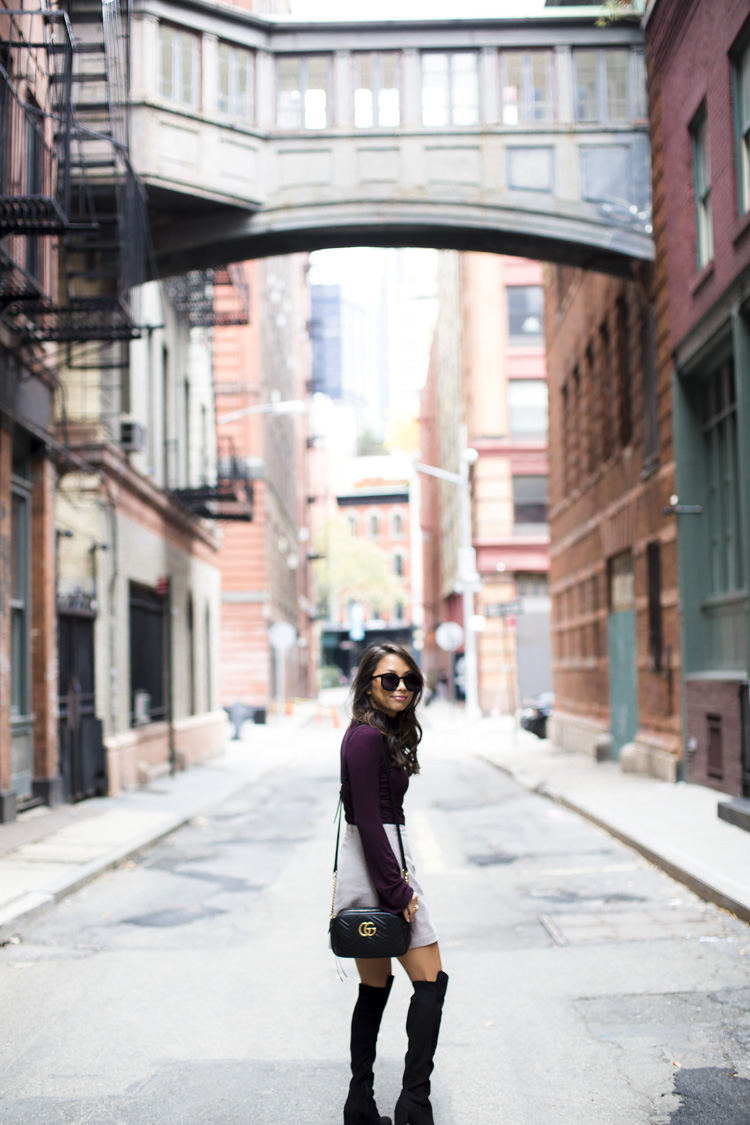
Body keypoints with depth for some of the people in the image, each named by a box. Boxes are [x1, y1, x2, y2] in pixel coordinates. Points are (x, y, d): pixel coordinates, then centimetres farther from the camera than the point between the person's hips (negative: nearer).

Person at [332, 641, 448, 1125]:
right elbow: (368, 821, -20)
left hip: (376, 866, 10)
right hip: (376, 866, -10)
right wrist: (397, 892, -19)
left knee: (376, 986, 13)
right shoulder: (367, 737, -16)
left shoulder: (385, 734, 13)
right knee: (431, 980, -3)